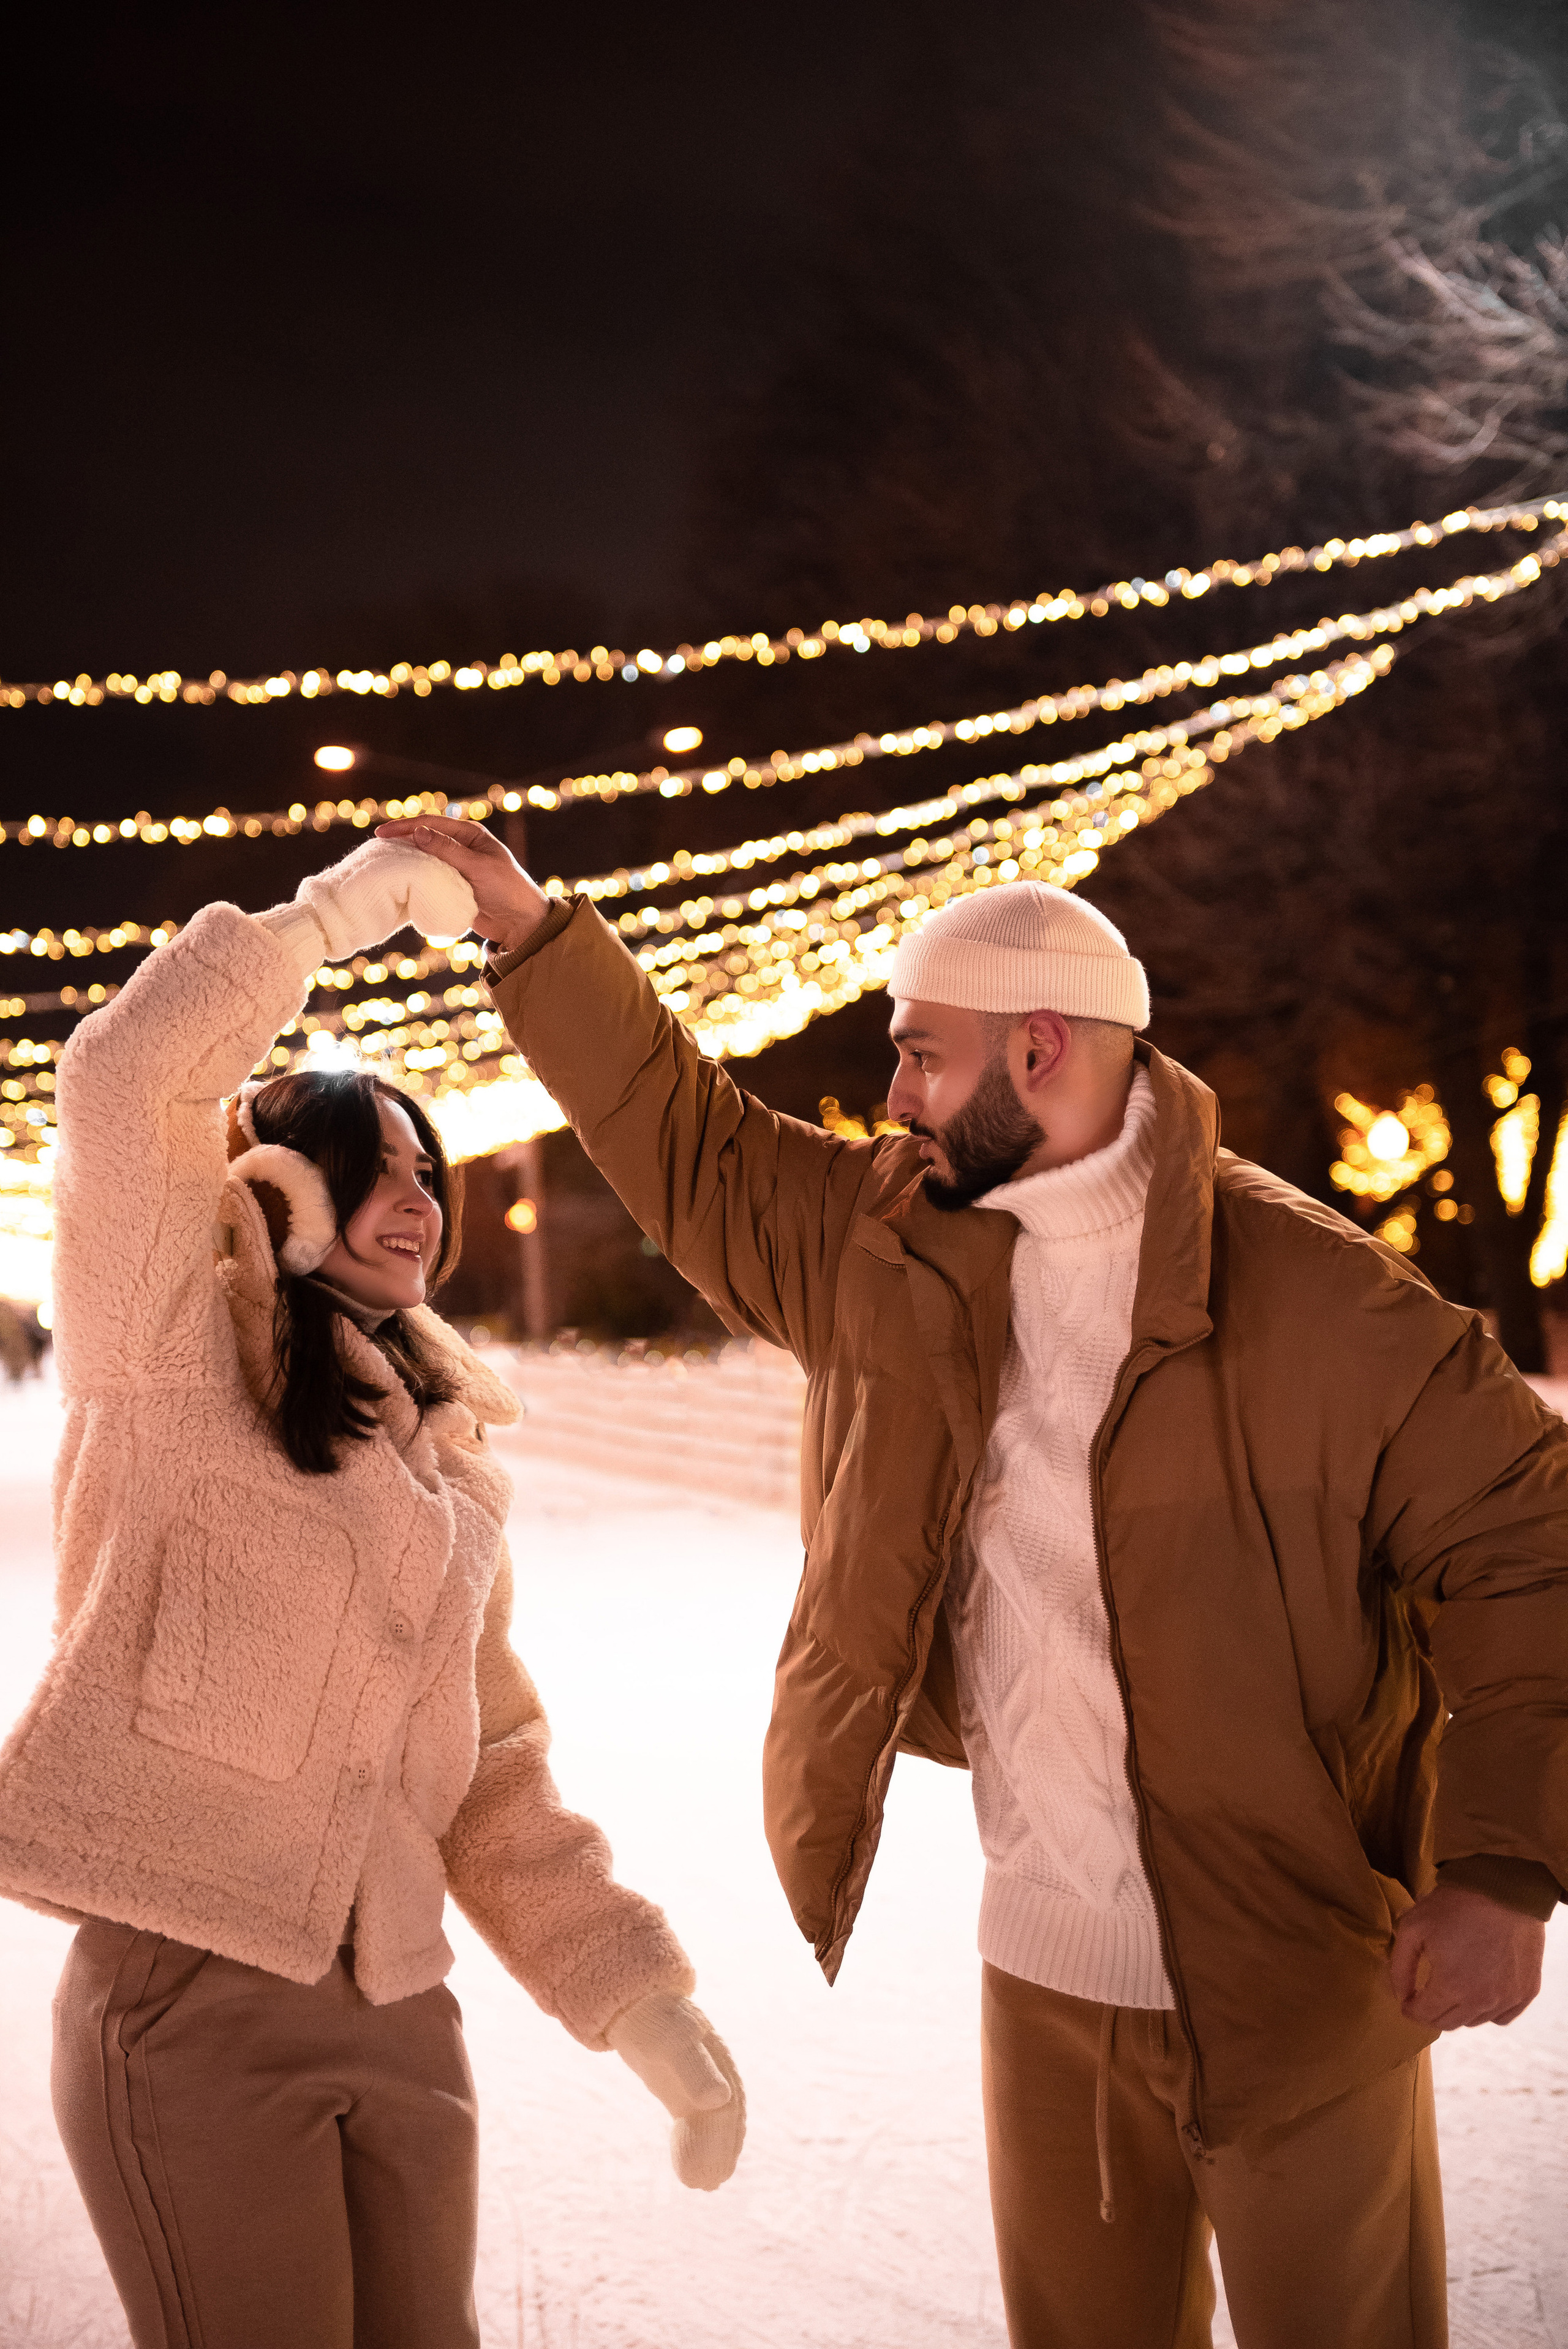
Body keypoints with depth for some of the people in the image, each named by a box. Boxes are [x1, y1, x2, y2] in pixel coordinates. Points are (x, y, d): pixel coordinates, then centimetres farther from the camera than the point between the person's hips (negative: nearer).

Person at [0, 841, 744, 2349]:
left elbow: (497, 1790, 16)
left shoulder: (452, 1476, 18)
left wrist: (639, 2000, 7)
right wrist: (326, 914, -6)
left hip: (400, 2016, 6)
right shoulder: (177, 1360, 0)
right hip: (193, 2005, -6)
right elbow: (125, 1086, -17)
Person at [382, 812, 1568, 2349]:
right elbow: (688, 1146, 13)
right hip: (1046, 1981, 6)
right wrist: (529, 933, 7)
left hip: (1302, 1991, -5)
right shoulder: (892, 1252, 3)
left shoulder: (1320, 1304, -16)